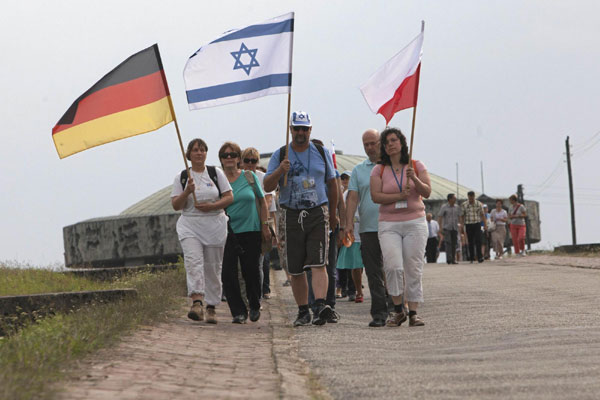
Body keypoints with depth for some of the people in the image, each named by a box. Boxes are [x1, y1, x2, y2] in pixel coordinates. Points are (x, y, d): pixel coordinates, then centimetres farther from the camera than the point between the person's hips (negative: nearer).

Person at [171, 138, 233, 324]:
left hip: (214, 225, 1)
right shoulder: (181, 177, 8)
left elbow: (229, 198, 4)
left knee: (213, 267, 2)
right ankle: (197, 302, -35)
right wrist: (187, 192, -14)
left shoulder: (216, 173, 8)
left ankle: (211, 308, 11)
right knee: (193, 260, -22)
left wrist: (211, 206, -11)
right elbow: (176, 205, 3)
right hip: (189, 226, -1)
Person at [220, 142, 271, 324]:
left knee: (251, 271, 3)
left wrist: (265, 226, 5)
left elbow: (262, 202, 10)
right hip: (227, 233, 0)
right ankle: (238, 311, 0)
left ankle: (254, 306, 26)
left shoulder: (249, 177, 4)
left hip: (251, 232, 0)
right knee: (228, 273, -9)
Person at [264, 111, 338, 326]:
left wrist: (332, 213, 20)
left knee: (318, 264, -15)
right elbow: (267, 187, 0)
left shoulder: (322, 153, 8)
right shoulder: (280, 155, 5)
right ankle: (303, 311, 12)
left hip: (318, 214, -1)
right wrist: (280, 171, -19)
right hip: (291, 217, 1)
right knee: (296, 270, 4)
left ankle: (321, 306, -25)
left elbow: (332, 183, 18)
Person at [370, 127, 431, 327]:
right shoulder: (379, 170, 7)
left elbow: (427, 192, -1)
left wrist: (414, 179, -18)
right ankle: (398, 309, -1)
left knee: (414, 269, -3)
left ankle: (413, 313, 2)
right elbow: (375, 196, -4)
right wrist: (399, 196, -13)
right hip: (389, 224, 0)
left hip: (415, 223, 0)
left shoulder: (417, 166, 6)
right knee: (393, 266, -16)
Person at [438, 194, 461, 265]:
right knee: (448, 243, -14)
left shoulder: (457, 207, 9)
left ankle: (453, 259, 9)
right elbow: (439, 218, -5)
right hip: (447, 228, -4)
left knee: (454, 244, 3)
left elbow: (460, 217, 15)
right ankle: (449, 259, -18)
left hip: (455, 228, 4)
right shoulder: (444, 207, -3)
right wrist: (440, 228, -13)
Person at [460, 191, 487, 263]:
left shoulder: (479, 204, 4)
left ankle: (479, 257, -14)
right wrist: (462, 226, -1)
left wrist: (485, 225, 3)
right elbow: (462, 216, 7)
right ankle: (471, 258, 12)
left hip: (477, 224, -1)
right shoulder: (464, 205, 3)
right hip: (468, 225, 1)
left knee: (478, 241, -12)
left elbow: (482, 215, 8)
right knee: (470, 242, 3)